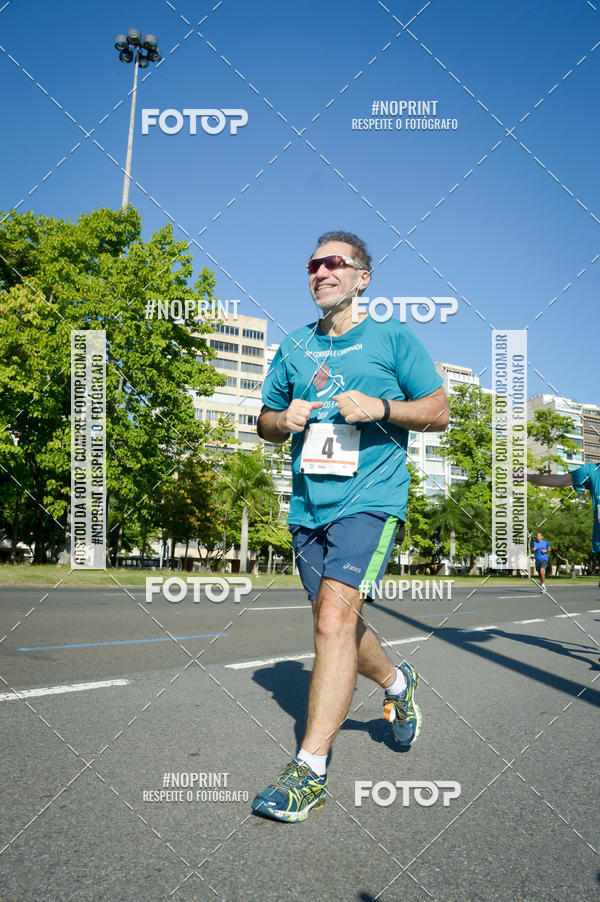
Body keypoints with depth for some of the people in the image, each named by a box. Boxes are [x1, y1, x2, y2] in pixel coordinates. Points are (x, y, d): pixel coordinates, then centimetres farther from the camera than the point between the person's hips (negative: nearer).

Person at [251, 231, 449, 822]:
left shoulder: (392, 337, 3)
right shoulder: (294, 347, 14)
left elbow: (439, 412, 3)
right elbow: (264, 421, 20)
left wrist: (380, 407, -14)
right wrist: (284, 419, -4)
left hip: (370, 498, -5)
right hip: (308, 504, 6)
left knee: (335, 614, -19)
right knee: (336, 622, 14)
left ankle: (310, 768, -13)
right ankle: (397, 684, 43)